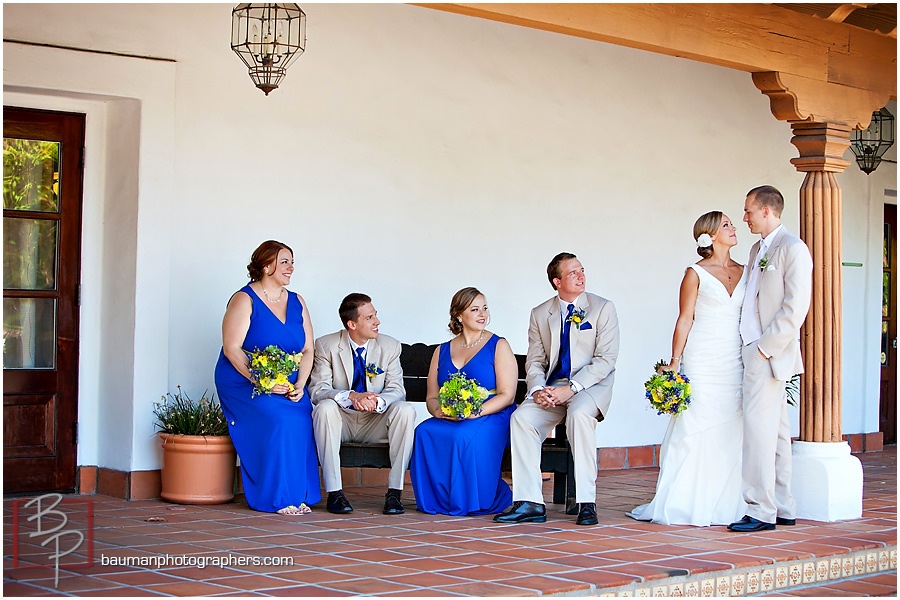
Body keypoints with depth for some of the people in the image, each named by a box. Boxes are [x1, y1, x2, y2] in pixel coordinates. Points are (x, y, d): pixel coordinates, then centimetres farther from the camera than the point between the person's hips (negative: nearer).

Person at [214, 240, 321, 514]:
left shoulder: (297, 302, 12)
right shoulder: (244, 300, -5)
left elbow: (307, 350, 10)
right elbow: (231, 349, -13)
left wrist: (299, 385, -8)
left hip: (287, 385, 5)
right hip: (243, 383, -5)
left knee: (303, 417, -21)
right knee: (278, 420, -28)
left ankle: (299, 496, -12)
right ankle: (276, 498, -17)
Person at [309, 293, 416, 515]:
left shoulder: (390, 346, -1)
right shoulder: (326, 345, -6)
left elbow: (396, 389, -6)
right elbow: (317, 390, -14)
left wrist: (377, 401, -30)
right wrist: (351, 396, -32)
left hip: (375, 423, 1)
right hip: (342, 421, -1)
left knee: (405, 410, -26)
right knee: (325, 408, -33)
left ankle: (395, 491, -24)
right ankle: (334, 492, -30)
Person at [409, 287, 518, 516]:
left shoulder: (499, 346, 6)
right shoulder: (442, 351, 18)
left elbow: (507, 395, -4)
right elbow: (431, 397, 14)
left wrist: (473, 412, -19)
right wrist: (438, 410, -12)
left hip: (492, 419, -4)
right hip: (447, 420, 4)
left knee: (465, 435, -37)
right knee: (424, 432, -29)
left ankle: (473, 499, -14)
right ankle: (438, 499, -15)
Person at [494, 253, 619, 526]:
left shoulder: (602, 308, 0)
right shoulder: (540, 314, 12)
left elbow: (606, 359, -8)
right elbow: (535, 362, 10)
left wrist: (571, 388, -20)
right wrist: (537, 390, -14)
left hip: (592, 384, -4)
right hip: (552, 387, 4)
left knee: (579, 414, -37)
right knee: (521, 418, -24)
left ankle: (586, 502, -33)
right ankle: (529, 503, -24)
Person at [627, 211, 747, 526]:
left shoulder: (744, 272, 13)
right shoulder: (696, 273, 0)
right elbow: (685, 320, -1)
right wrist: (674, 363, -6)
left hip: (736, 364, 4)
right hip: (702, 362, -4)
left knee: (731, 433, 2)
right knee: (694, 432, -5)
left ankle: (724, 504, 8)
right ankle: (684, 503, 0)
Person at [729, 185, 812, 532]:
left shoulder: (792, 249, -11)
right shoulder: (758, 250, 17)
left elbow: (795, 308, -17)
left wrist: (765, 348, -17)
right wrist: (750, 348, 11)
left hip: (770, 354, -9)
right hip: (755, 351, 9)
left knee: (759, 428, -11)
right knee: (775, 431, 12)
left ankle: (761, 510, -9)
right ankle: (783, 508, 18)